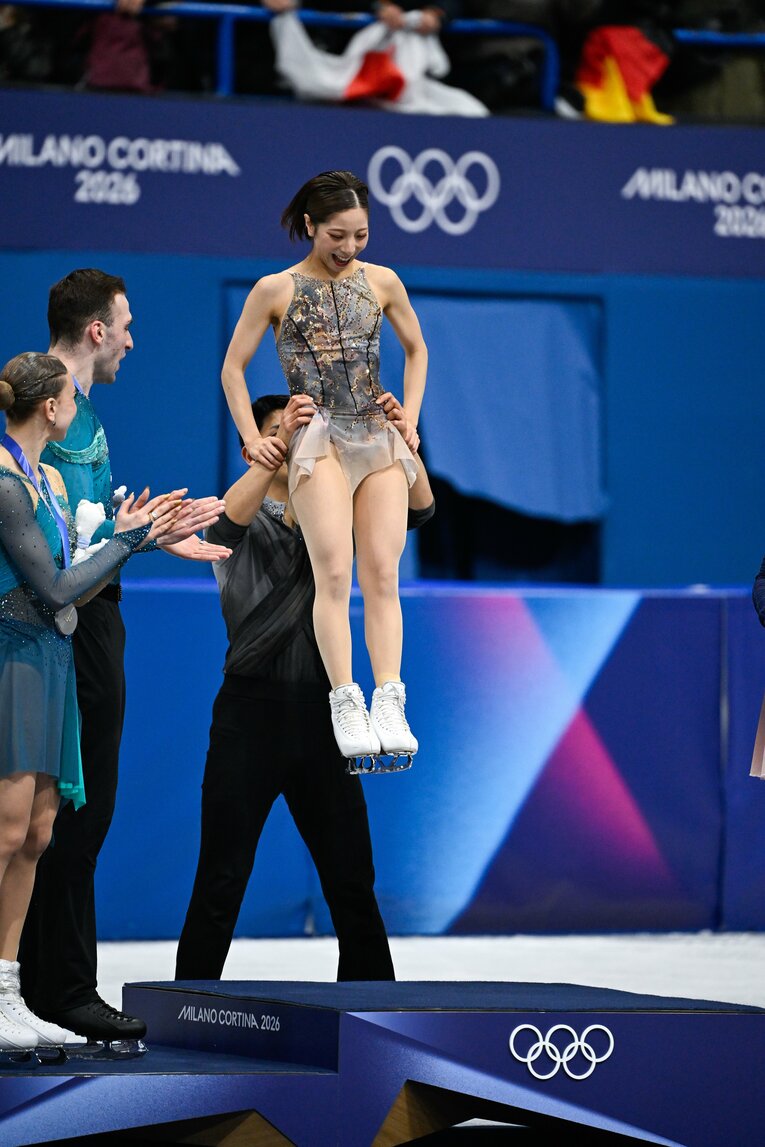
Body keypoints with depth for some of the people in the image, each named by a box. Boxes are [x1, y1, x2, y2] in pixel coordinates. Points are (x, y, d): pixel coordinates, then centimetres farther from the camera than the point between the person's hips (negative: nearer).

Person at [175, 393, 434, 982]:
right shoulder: (244, 519, 4)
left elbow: (417, 508, 3)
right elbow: (233, 514, -21)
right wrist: (282, 441, -34)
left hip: (320, 712, 3)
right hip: (252, 709, -3)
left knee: (352, 878, 6)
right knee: (221, 882, -2)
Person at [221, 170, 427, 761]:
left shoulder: (382, 282, 9)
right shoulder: (276, 290, 2)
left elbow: (416, 349, 24)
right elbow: (233, 367, 9)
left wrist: (409, 417, 14)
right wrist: (252, 437, 1)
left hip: (381, 439, 3)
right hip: (319, 440, -3)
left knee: (383, 575, -5)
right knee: (334, 573, -15)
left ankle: (389, 704, -10)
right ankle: (346, 703, -18)